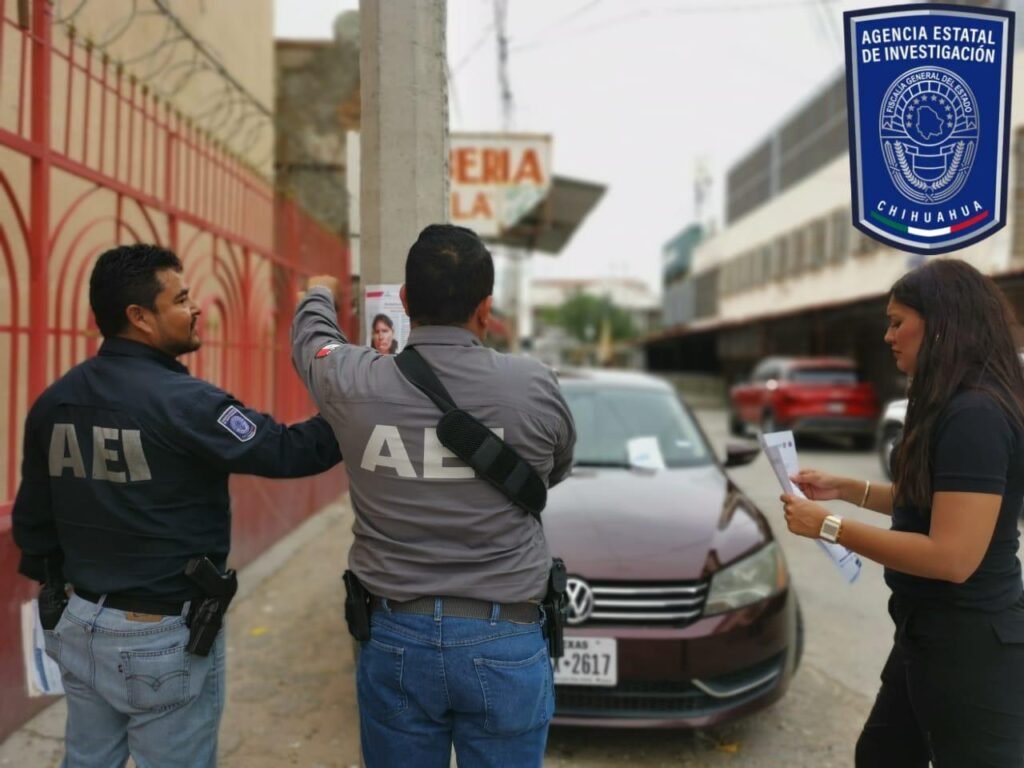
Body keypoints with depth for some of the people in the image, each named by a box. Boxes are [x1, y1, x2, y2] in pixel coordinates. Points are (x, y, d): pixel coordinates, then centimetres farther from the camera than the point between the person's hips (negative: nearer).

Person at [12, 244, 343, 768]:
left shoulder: (55, 401, 2)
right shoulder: (182, 400, -21)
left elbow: (32, 518, 9)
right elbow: (287, 452, -21)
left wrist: (57, 588, 21)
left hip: (80, 624, 7)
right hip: (165, 634, -7)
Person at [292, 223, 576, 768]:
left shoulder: (354, 382, -10)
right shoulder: (536, 388, -12)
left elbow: (310, 336, 14)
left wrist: (318, 295, 37)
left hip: (394, 640, 1)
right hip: (505, 643, -1)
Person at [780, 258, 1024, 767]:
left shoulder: (975, 416, -24)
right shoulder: (954, 409, 9)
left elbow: (952, 557, -28)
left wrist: (830, 527, -22)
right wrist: (846, 488, 7)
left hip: (969, 644, -10)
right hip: (928, 630, 10)